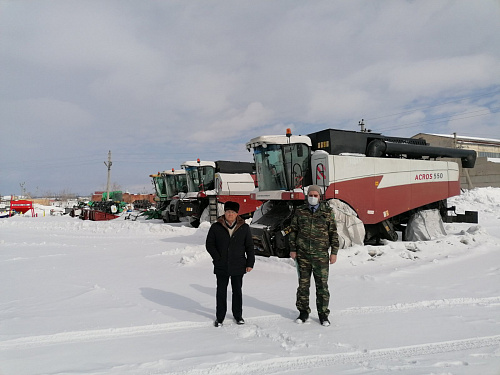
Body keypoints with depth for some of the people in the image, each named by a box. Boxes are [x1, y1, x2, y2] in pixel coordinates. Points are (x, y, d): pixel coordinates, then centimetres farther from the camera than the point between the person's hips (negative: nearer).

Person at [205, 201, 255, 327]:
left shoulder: (244, 228, 1)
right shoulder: (216, 227, -2)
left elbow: (250, 247, 5)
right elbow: (209, 244, 1)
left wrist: (250, 263, 1)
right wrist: (217, 258, -8)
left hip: (238, 266, 1)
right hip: (221, 267, -1)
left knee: (237, 291, 14)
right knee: (221, 291, 9)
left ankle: (238, 315, 30)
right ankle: (220, 317, 23)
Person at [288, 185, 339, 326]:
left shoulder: (327, 211, 2)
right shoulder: (299, 211, 5)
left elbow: (333, 233, 4)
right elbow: (293, 231, 9)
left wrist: (334, 252, 0)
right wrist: (292, 249, 4)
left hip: (321, 255, -1)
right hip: (303, 255, 1)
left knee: (322, 285, 3)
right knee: (303, 284, 9)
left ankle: (323, 314, 18)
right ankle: (303, 312, 23)